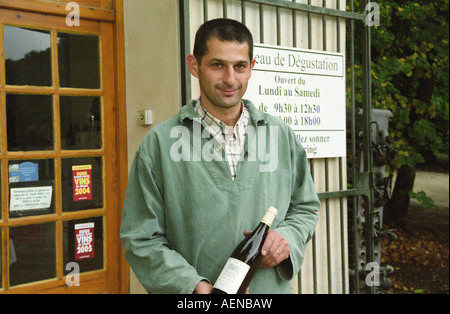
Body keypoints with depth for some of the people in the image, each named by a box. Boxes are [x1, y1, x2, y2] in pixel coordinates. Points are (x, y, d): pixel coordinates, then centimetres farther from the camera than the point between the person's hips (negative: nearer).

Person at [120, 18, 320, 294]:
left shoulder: (281, 135, 2)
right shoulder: (160, 142, -8)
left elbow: (305, 208, 12)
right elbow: (141, 239, -8)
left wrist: (288, 236, -8)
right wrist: (193, 286, -21)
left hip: (270, 288, 3)